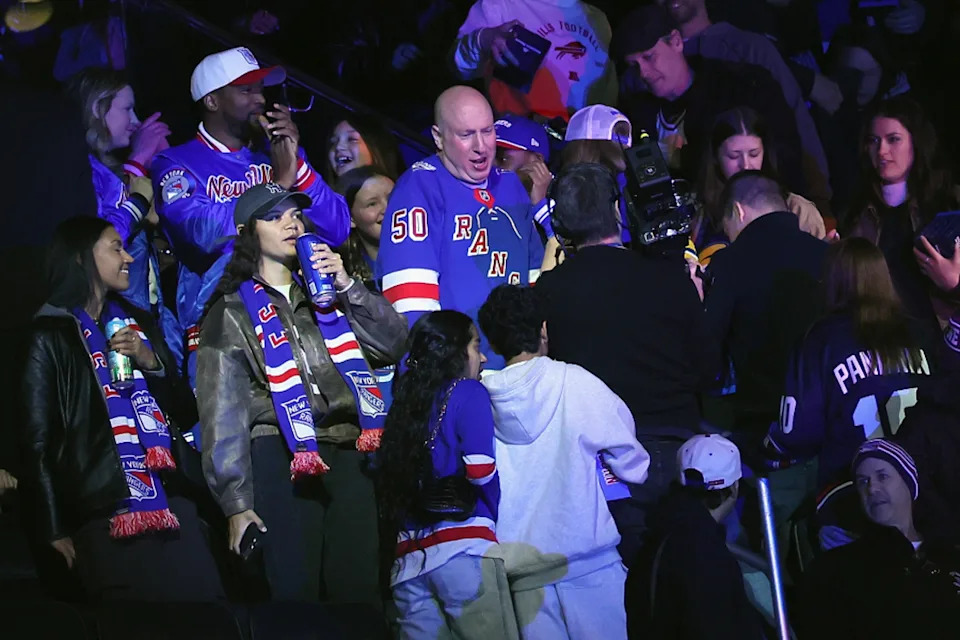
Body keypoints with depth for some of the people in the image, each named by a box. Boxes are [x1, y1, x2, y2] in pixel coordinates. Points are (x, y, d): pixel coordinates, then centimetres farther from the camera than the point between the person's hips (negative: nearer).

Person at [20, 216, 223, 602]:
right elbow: (37, 439, -3)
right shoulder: (51, 336, 3)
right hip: (103, 516, -5)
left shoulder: (138, 324, 20)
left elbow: (186, 412, 18)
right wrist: (55, 529, -9)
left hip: (167, 500, 5)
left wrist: (150, 362, 0)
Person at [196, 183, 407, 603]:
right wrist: (236, 502, -10)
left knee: (359, 590, 0)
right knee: (295, 590, -9)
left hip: (347, 458, 4)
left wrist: (347, 287, -1)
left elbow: (393, 344, 11)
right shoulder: (233, 312, 7)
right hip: (281, 461, -4)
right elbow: (222, 412, -1)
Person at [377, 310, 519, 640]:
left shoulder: (406, 401, 19)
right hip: (463, 548, -6)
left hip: (409, 556, 6)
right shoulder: (468, 392, 2)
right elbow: (480, 471, -10)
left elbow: (387, 480, 17)